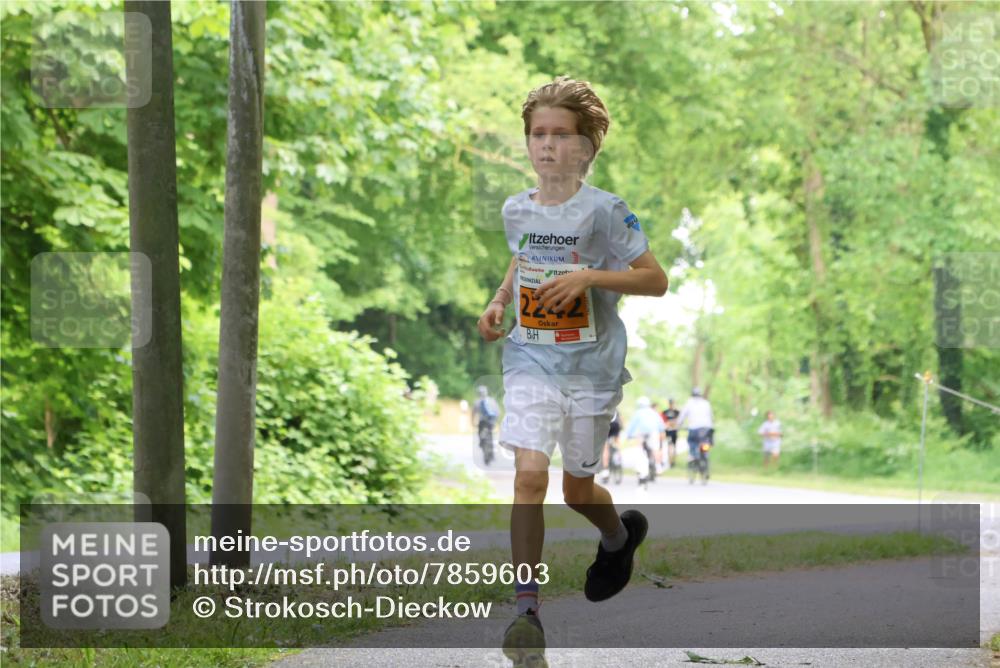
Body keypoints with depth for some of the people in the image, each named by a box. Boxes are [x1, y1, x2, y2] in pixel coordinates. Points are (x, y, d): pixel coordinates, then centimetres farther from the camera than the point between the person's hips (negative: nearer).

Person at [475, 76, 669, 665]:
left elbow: (656, 279, -9)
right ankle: (527, 608, -11)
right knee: (530, 475, -17)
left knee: (578, 490, 11)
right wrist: (500, 302, 7)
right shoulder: (516, 210, 3)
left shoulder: (604, 211, -11)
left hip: (593, 367, -2)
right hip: (530, 363, 2)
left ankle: (620, 535, 47)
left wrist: (589, 276, -21)